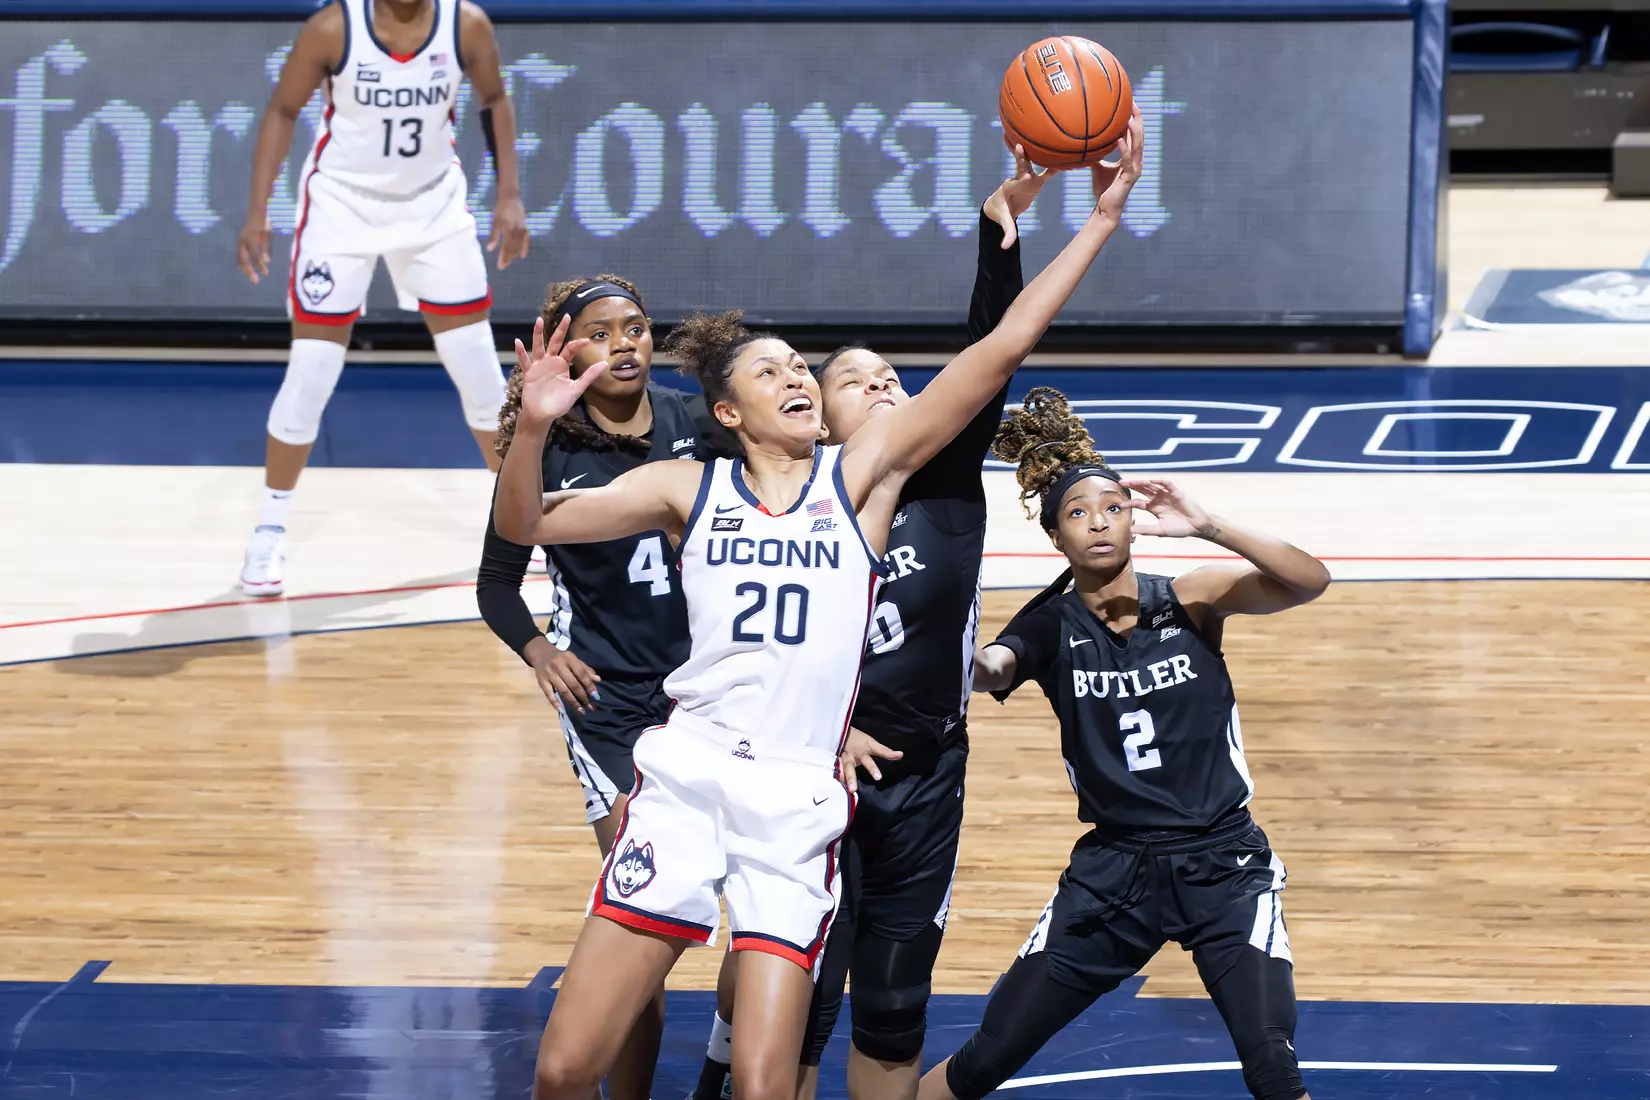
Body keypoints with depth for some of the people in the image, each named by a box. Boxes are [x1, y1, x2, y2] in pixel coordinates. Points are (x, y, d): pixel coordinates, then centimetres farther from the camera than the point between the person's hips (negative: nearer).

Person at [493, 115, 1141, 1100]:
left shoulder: (862, 472, 8)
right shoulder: (690, 489, 10)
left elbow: (1002, 350, 2)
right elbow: (526, 526, 6)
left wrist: (1102, 218, -3)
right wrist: (534, 427, -13)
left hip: (799, 805, -1)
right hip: (684, 778, 1)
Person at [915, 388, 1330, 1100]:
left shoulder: (1190, 602, -4)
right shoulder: (1050, 628, -2)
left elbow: (1310, 582, -19)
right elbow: (988, 671, -24)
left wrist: (1207, 527, -32)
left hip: (1221, 864, -1)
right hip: (1112, 872, 1)